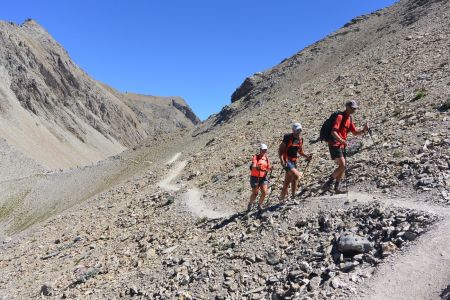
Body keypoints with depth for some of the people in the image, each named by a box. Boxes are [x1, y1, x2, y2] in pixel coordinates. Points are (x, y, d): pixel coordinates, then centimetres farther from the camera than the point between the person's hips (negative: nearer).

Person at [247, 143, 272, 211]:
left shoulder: (267, 158, 9)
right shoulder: (256, 157, -5)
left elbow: (268, 168, 13)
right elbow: (253, 166, -19)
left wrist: (269, 169, -10)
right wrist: (257, 167, -41)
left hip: (263, 177, 4)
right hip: (255, 177, -4)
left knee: (264, 192, -8)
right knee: (255, 193, -2)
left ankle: (259, 205, 14)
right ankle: (250, 205, 25)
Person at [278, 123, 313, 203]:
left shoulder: (300, 139, 8)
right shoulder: (288, 138, -11)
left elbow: (300, 151, 21)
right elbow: (280, 150, -10)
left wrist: (307, 156, 3)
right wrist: (282, 160, -22)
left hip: (294, 161, 6)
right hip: (287, 161, -6)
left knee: (287, 182, 10)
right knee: (296, 175, -28)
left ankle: (281, 199, 20)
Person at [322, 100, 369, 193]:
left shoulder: (349, 118, 15)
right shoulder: (340, 116, -12)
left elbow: (355, 132, 20)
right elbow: (333, 132, -22)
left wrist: (363, 130, 1)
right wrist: (342, 141, -33)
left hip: (342, 146, 9)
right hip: (334, 144, -9)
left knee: (343, 167, 8)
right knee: (342, 165, -17)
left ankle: (337, 188, 15)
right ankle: (328, 184, -8)